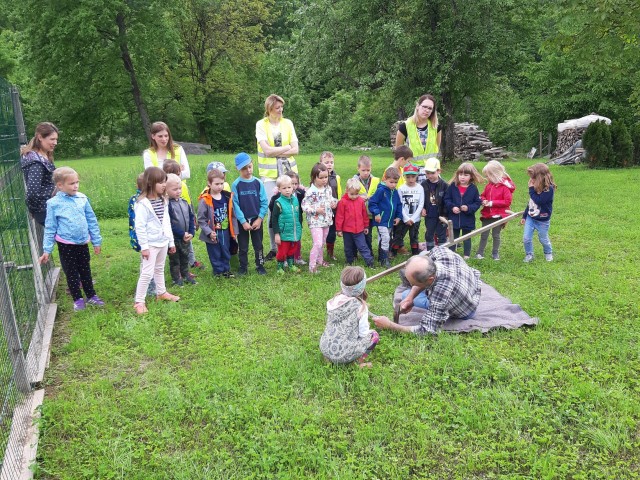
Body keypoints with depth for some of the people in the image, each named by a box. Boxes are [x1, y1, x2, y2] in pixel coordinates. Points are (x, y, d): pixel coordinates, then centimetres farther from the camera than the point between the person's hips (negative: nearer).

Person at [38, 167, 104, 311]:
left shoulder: (82, 198, -3)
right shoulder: (54, 203, -10)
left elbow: (92, 221, 4)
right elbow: (50, 228, -5)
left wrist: (96, 241, 8)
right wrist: (47, 250, -6)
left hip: (83, 243, 3)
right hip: (66, 245, -3)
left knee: (86, 271, 16)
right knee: (71, 273, 10)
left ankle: (91, 296, 30)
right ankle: (78, 299, 23)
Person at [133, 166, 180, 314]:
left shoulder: (163, 200, 5)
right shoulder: (143, 203, -19)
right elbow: (139, 227, -19)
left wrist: (171, 241, 15)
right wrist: (144, 246, -19)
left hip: (163, 241, 7)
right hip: (151, 244, -7)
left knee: (159, 269, 22)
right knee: (147, 273, -5)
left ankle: (161, 292, 38)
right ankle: (139, 301, 4)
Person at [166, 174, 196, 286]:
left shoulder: (184, 202, 3)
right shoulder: (167, 204, -18)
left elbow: (191, 217, 6)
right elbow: (169, 223, -23)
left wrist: (191, 232, -5)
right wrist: (182, 234, -21)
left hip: (186, 237, 6)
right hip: (174, 238, -6)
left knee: (185, 257, 20)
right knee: (174, 259, 10)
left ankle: (186, 275, 36)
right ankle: (176, 278, 23)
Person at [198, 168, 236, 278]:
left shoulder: (228, 197, -3)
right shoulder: (204, 200, -17)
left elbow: (232, 215, 5)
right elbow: (201, 220, -13)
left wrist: (234, 230, 6)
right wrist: (209, 232, -19)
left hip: (225, 231, 4)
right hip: (213, 234, -4)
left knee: (226, 253, 18)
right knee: (215, 255, 10)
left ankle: (226, 270, 34)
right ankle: (219, 271, 25)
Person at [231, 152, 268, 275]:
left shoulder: (258, 183, -4)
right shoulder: (236, 185, -8)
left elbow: (264, 202, -3)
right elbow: (235, 205, -9)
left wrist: (260, 218, -10)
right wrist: (243, 221, -13)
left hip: (256, 220, 1)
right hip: (242, 221, -1)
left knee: (258, 245, 11)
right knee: (243, 246, 10)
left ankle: (260, 265, 24)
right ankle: (243, 267, 24)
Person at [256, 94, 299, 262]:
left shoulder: (287, 123, 7)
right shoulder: (261, 124, 0)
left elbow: (295, 150, 0)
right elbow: (267, 150, -11)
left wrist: (275, 152, -9)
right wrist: (287, 147, -3)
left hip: (288, 171, 2)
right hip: (269, 173, -2)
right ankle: (274, 247, 9)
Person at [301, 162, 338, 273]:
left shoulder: (328, 188, 4)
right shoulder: (311, 192, -18)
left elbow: (331, 198, 20)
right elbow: (304, 206, -18)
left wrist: (334, 202, -1)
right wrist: (316, 210, -25)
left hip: (326, 220, 7)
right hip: (315, 221, -7)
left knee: (322, 243, 20)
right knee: (318, 243, -14)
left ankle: (319, 260, 39)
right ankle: (312, 265, -5)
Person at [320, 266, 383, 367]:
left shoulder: (334, 300, -1)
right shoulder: (360, 307, -14)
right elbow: (363, 333, -8)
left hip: (324, 348, 5)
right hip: (344, 355, -4)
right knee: (374, 335, 13)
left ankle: (328, 356, 17)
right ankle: (360, 360, -2)